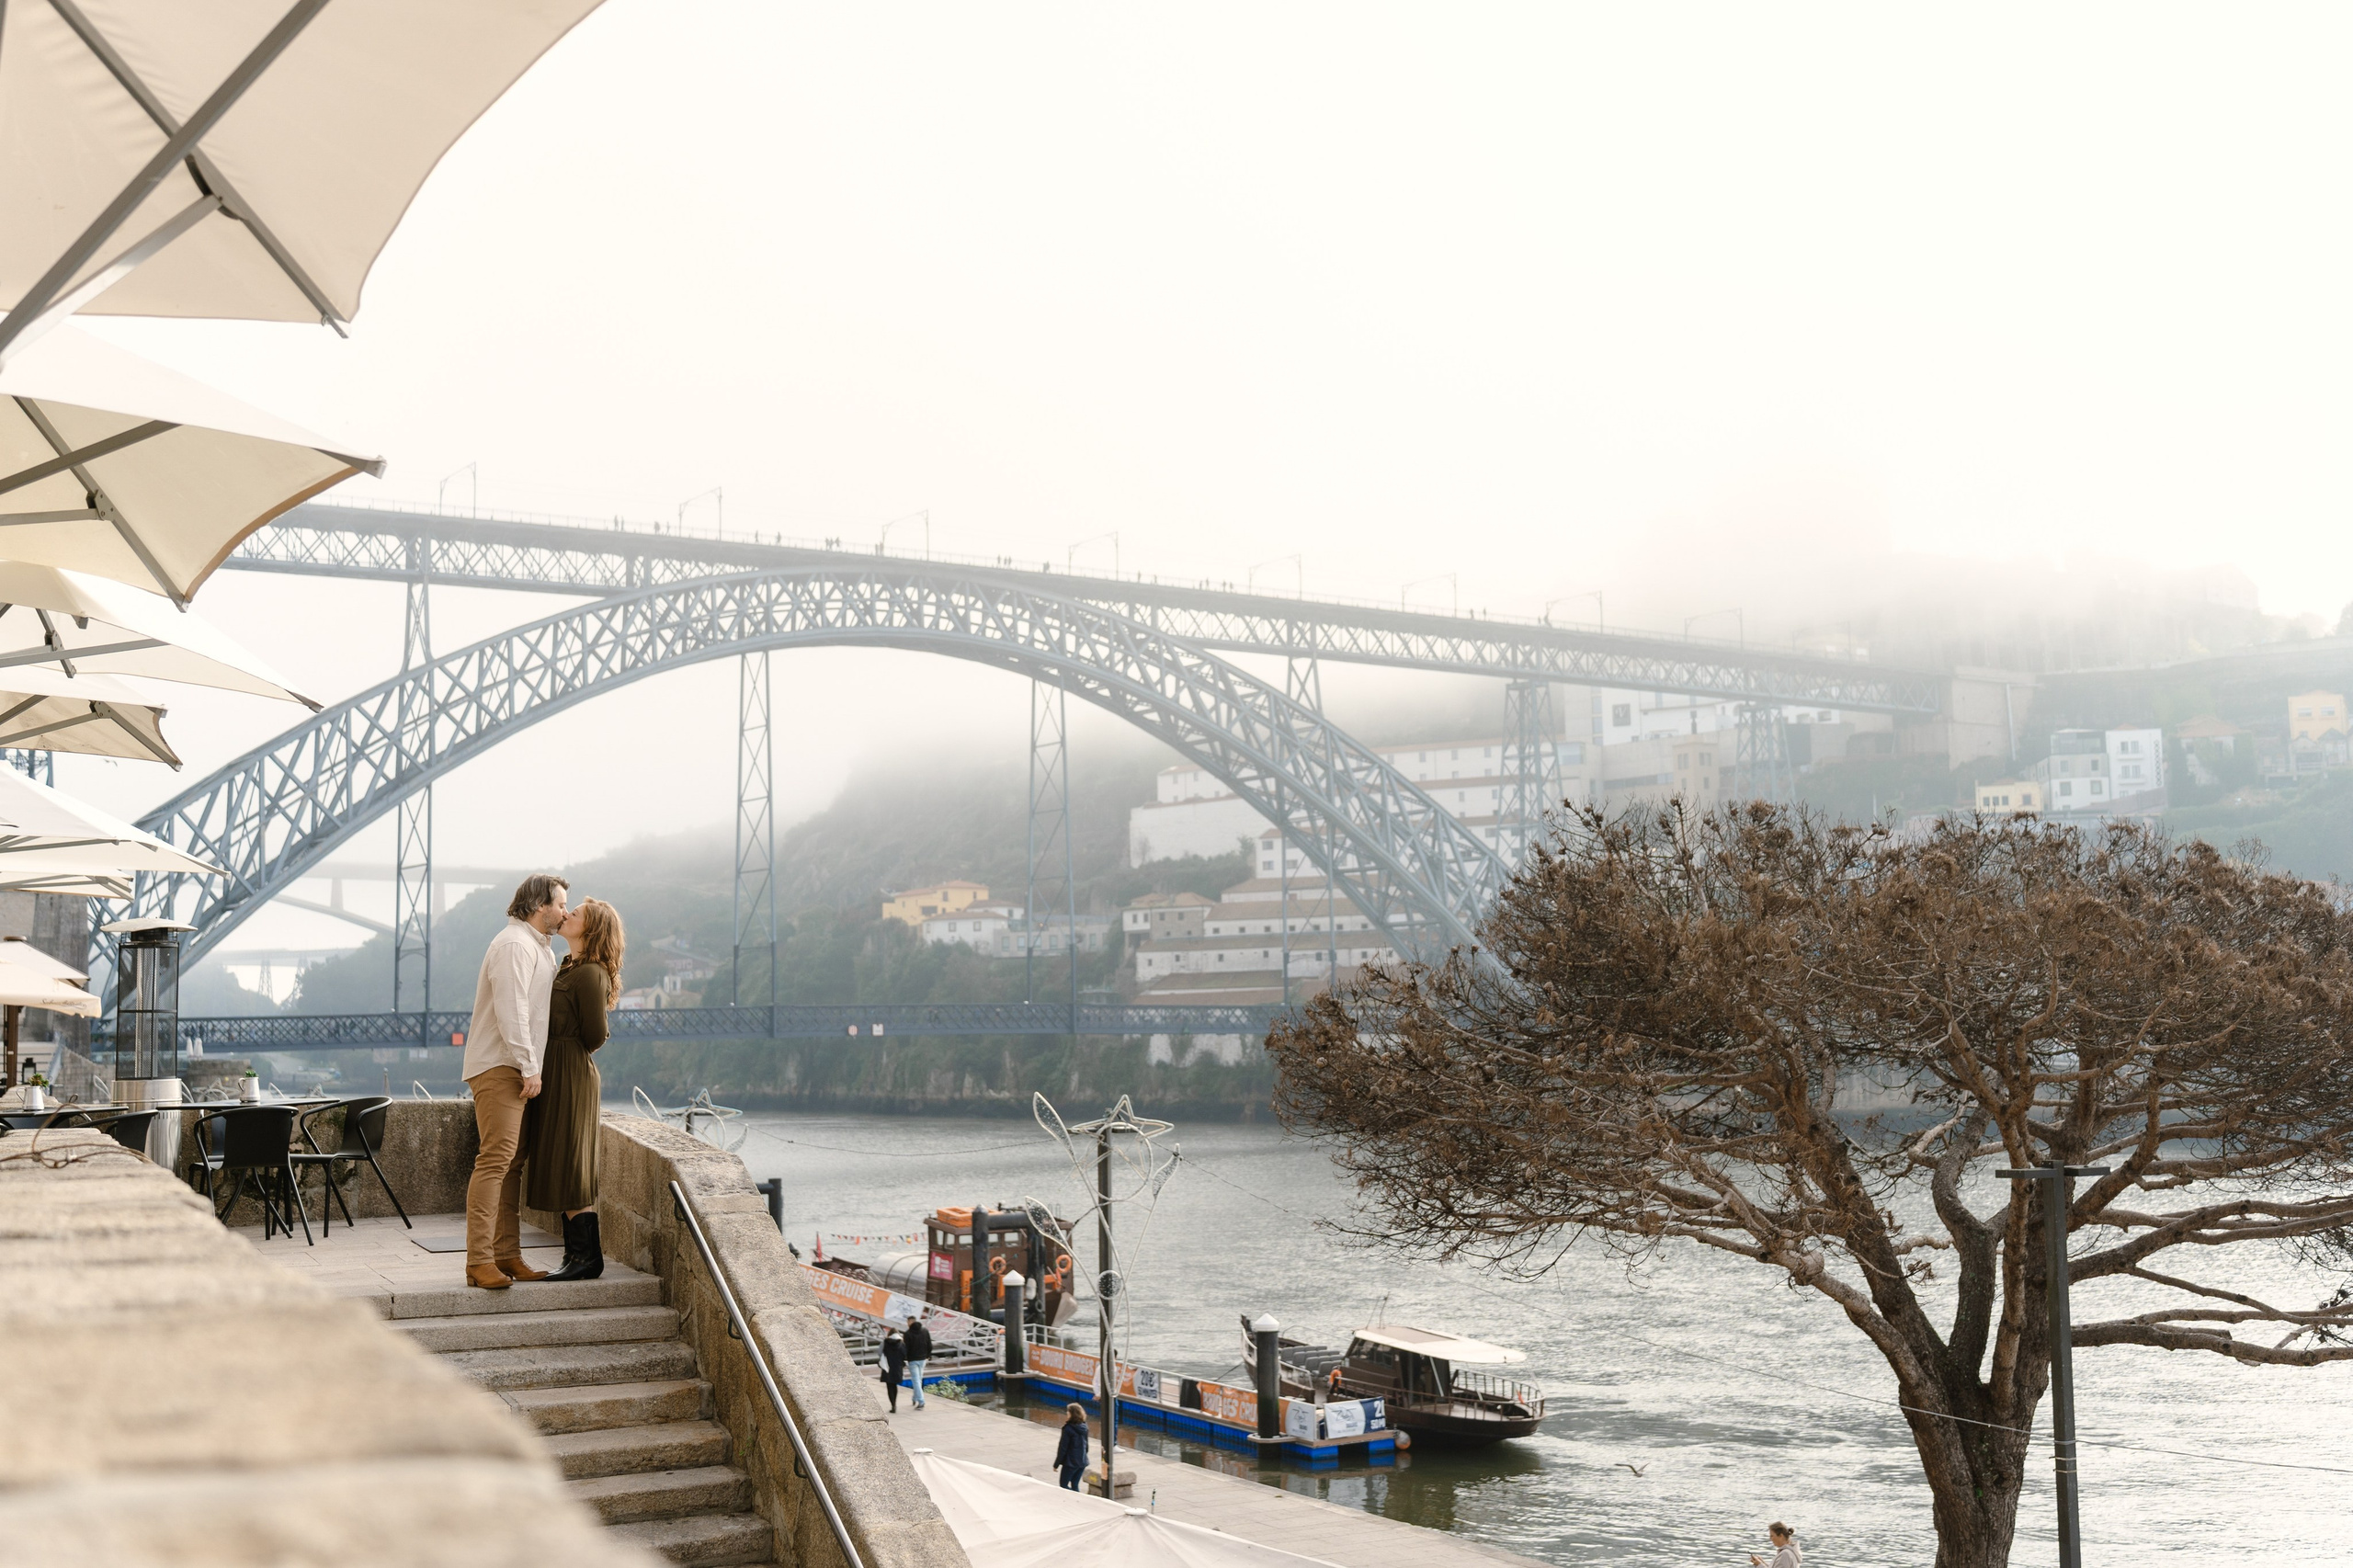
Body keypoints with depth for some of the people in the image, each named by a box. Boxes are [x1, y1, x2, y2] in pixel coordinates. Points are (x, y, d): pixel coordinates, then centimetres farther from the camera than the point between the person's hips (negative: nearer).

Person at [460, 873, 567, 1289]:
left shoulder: (540, 949, 24)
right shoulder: (514, 944, -10)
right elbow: (511, 1011, -20)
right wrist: (529, 1067, -21)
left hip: (516, 1069, 11)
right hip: (498, 1067, -11)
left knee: (512, 1162, 8)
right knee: (496, 1158, -16)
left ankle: (507, 1255, 10)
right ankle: (479, 1260, -19)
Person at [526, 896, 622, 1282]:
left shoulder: (590, 974, -15)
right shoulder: (569, 968, 15)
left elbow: (595, 1035, -18)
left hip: (571, 1075, -10)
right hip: (556, 1074, 10)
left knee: (568, 1167, -7)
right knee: (560, 1168, 11)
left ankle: (587, 1257, -3)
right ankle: (577, 1255, 15)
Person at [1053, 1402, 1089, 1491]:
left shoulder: (1068, 1429, -18)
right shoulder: (1084, 1427, 3)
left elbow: (1063, 1448, -14)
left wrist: (1056, 1464, -6)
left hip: (1070, 1463, -7)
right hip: (1082, 1462, 7)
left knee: (1063, 1485, 5)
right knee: (1075, 1485, 15)